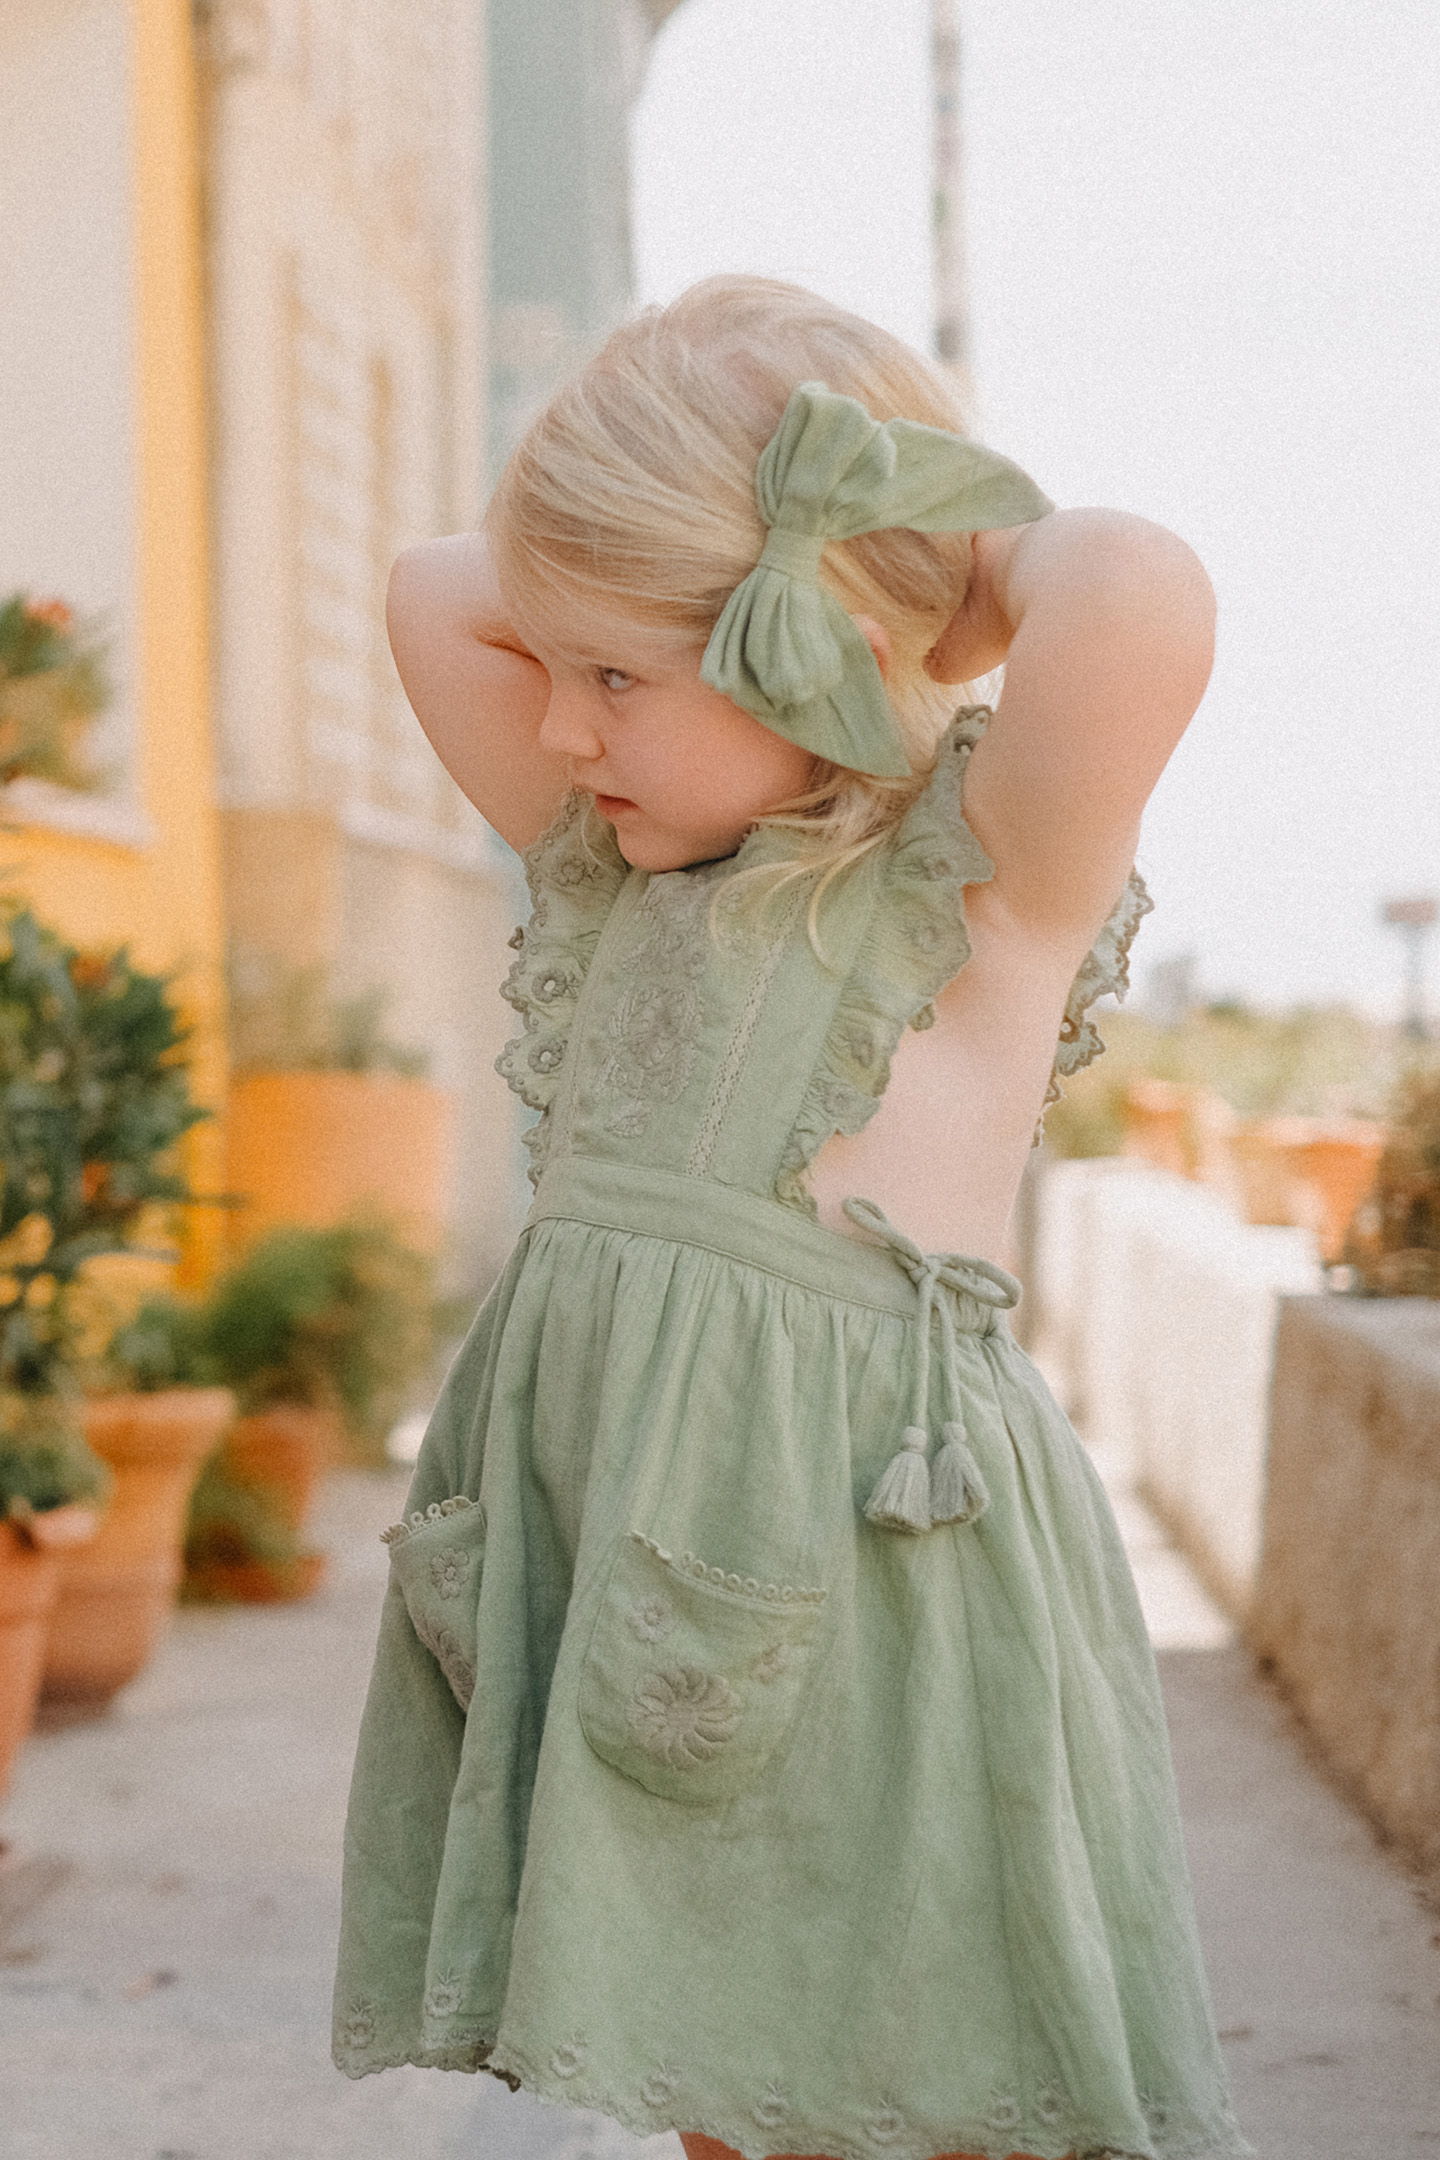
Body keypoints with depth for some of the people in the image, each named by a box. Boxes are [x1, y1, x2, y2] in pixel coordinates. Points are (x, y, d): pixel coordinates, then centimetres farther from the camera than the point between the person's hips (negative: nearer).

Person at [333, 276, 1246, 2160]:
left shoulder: (988, 863, -8)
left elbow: (1142, 598, -25)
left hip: (860, 1562, -6)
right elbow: (435, 595, 18)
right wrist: (641, 588, 10)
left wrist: (994, 550, -6)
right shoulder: (614, 870, 13)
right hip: (615, 1559, 7)